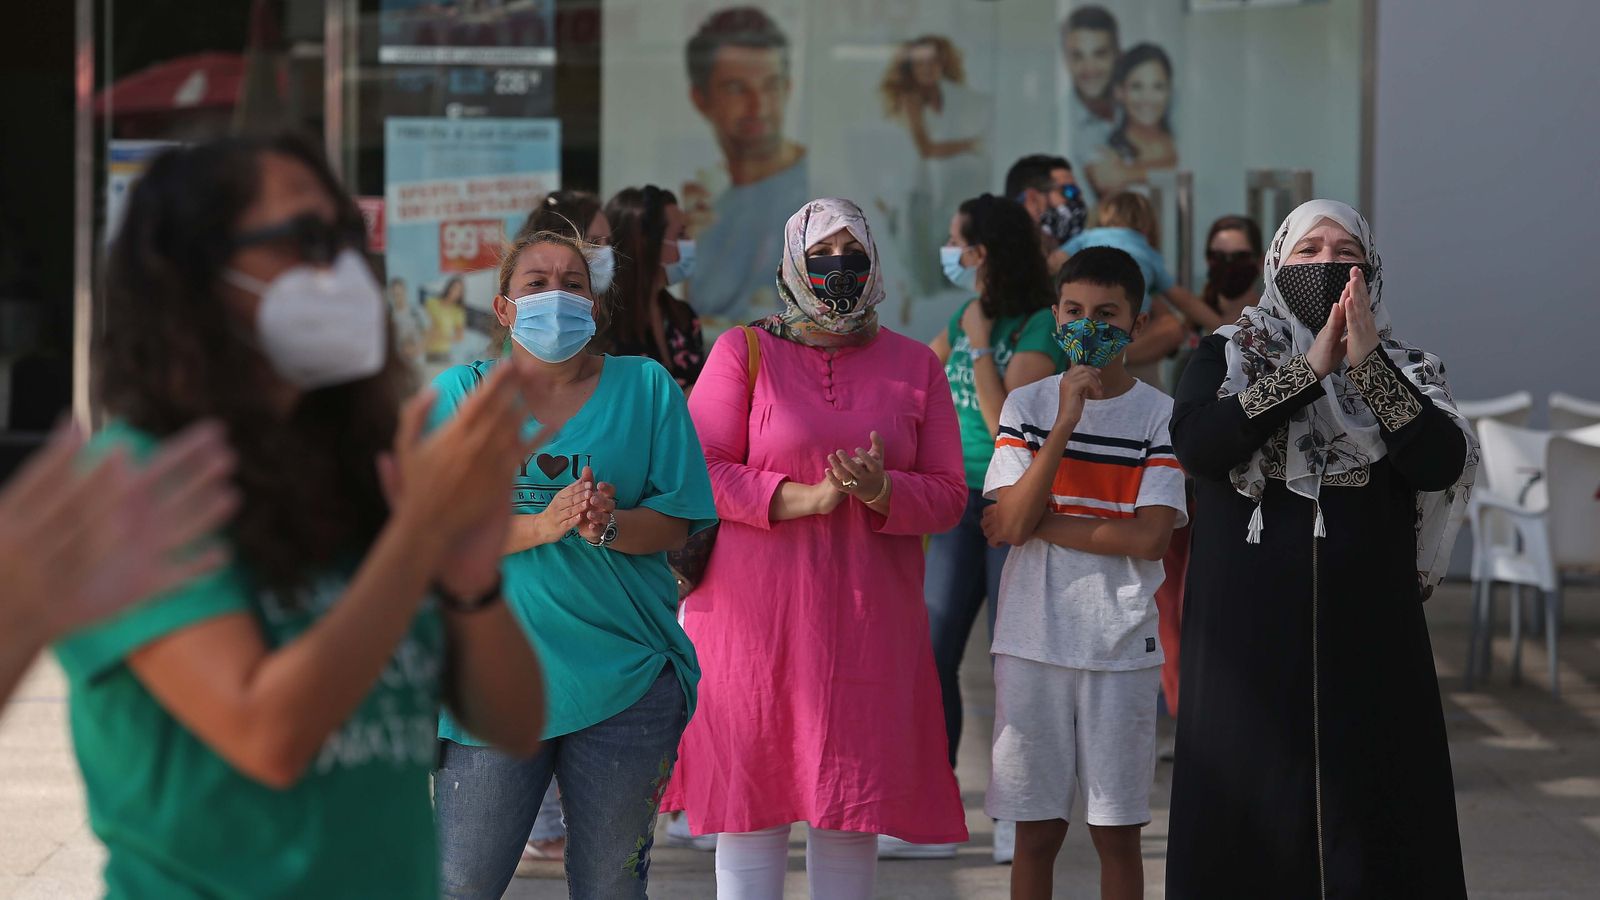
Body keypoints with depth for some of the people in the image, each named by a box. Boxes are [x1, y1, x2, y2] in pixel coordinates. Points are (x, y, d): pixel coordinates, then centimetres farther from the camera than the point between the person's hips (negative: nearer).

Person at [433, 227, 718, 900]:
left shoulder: (644, 386, 5)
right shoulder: (461, 392, 4)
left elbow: (676, 522, 1)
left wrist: (608, 526, -20)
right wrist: (544, 525, -20)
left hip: (625, 682, 1)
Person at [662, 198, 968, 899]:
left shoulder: (915, 365, 10)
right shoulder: (742, 352, 3)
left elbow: (948, 494, 7)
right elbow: (698, 470, -5)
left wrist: (880, 492, -14)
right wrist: (805, 498, -16)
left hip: (870, 617, 2)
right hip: (755, 610, -2)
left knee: (852, 796, 5)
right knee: (754, 787, 0)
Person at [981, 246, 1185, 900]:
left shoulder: (1161, 416, -1)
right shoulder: (1027, 406, 3)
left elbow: (1149, 537, -11)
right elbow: (1012, 522, -9)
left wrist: (1039, 524, -9)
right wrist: (1066, 424, -16)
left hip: (1122, 646, -1)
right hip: (1033, 642, 1)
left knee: (1116, 832, 5)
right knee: (1037, 830, 6)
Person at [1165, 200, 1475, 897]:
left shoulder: (1407, 371, 10)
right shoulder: (1225, 359, 7)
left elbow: (1443, 463, -9)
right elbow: (1195, 443, -14)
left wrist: (1368, 366, -18)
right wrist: (1310, 369, -17)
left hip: (1369, 635, 1)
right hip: (1251, 632, -1)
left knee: (1370, 820, 0)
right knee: (1252, 816, 0)